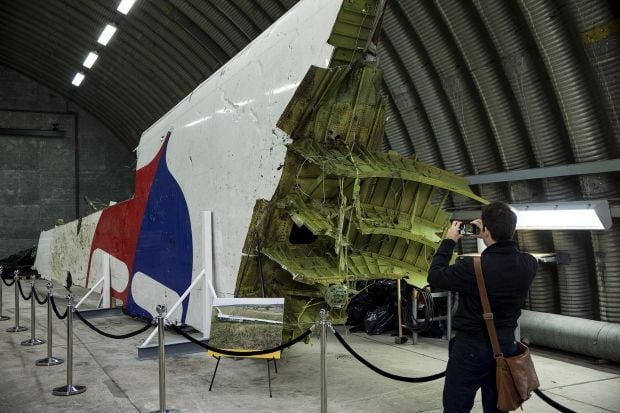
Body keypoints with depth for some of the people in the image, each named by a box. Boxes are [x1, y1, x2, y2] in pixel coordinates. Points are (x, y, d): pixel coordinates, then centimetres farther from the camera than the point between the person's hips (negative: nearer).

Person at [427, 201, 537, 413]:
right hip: (505, 347, 5)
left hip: (470, 347, -5)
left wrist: (448, 241, -2)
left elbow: (435, 276, -10)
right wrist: (489, 238, 13)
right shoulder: (529, 264, -10)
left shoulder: (473, 267, -26)